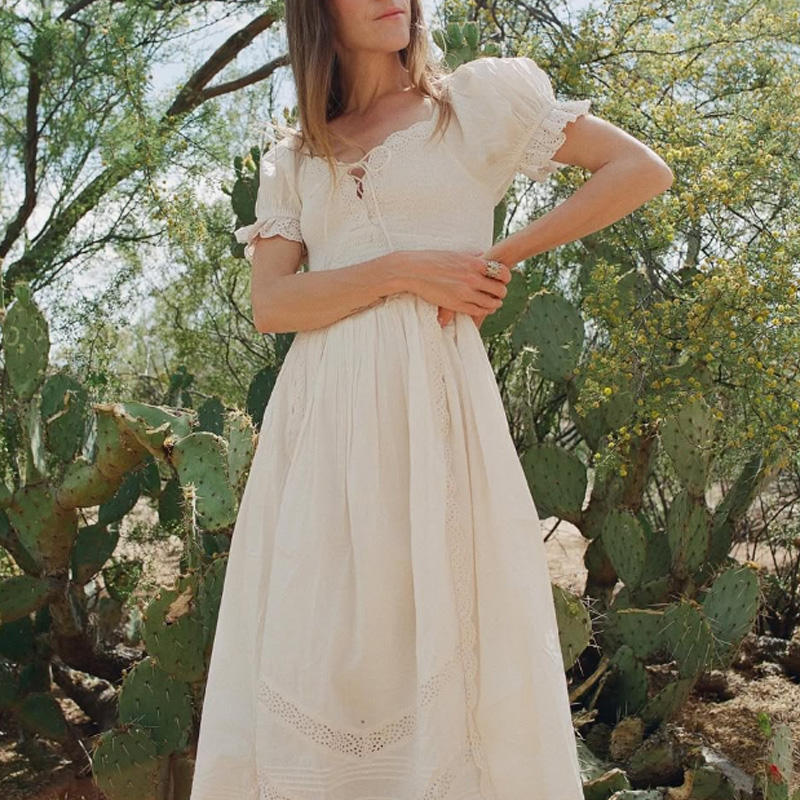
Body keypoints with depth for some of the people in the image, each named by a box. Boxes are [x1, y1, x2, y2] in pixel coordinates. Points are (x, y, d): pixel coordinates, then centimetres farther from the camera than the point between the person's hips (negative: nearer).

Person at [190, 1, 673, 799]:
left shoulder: (478, 99, 9)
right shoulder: (292, 160, 16)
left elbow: (643, 170, 6)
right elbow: (269, 304, 2)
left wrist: (504, 255, 0)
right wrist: (404, 271, -11)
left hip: (432, 399, -3)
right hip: (323, 409, 3)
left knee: (443, 627, -1)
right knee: (315, 639, 2)